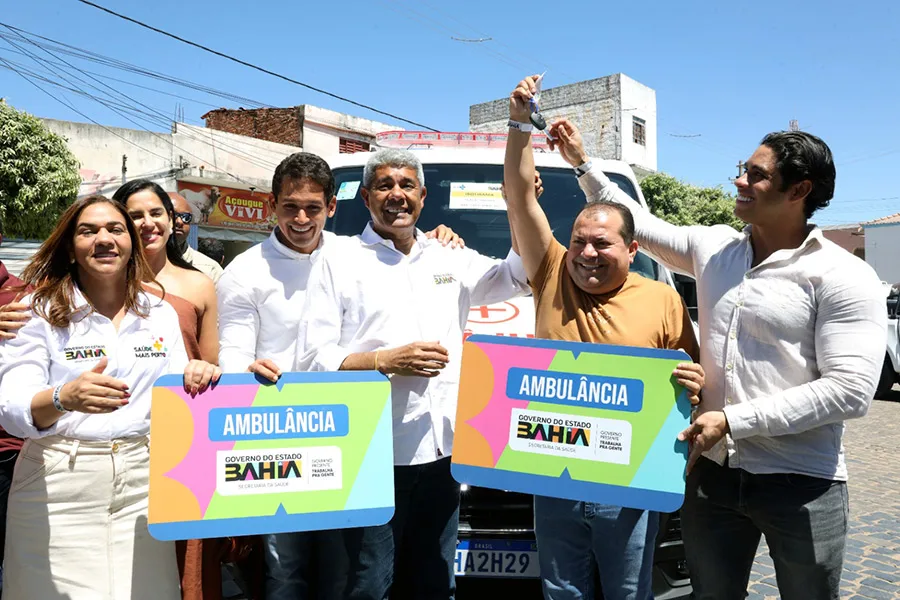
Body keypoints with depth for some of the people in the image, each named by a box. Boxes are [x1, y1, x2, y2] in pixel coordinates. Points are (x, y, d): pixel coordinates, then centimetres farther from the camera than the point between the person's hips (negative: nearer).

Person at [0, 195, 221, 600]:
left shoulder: (161, 313, 7)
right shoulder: (39, 311, -3)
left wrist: (196, 378, -15)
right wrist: (63, 399, -35)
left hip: (142, 484, 3)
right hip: (59, 489, -2)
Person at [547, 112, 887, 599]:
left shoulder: (843, 277, -11)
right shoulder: (713, 248, 5)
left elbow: (850, 390, -17)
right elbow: (641, 226, 19)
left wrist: (733, 420, -19)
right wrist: (583, 164, 17)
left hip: (801, 484, -4)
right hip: (712, 472, 5)